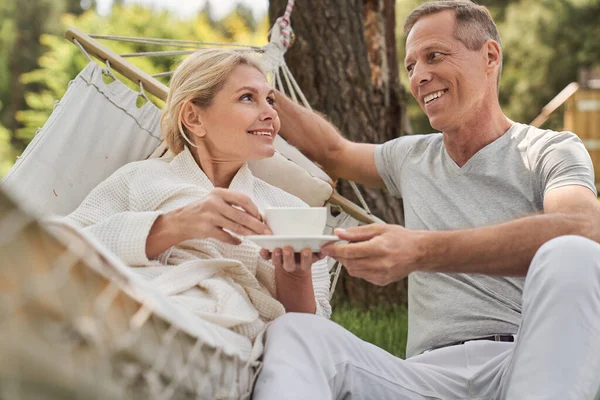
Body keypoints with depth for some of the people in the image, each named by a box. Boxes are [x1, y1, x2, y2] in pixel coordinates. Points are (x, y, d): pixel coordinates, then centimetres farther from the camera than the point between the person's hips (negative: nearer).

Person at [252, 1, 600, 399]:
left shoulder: (550, 151, 3)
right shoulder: (411, 156, 22)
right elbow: (333, 151, 42)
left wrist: (424, 251, -32)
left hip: (542, 365, -3)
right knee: (295, 332, -22)